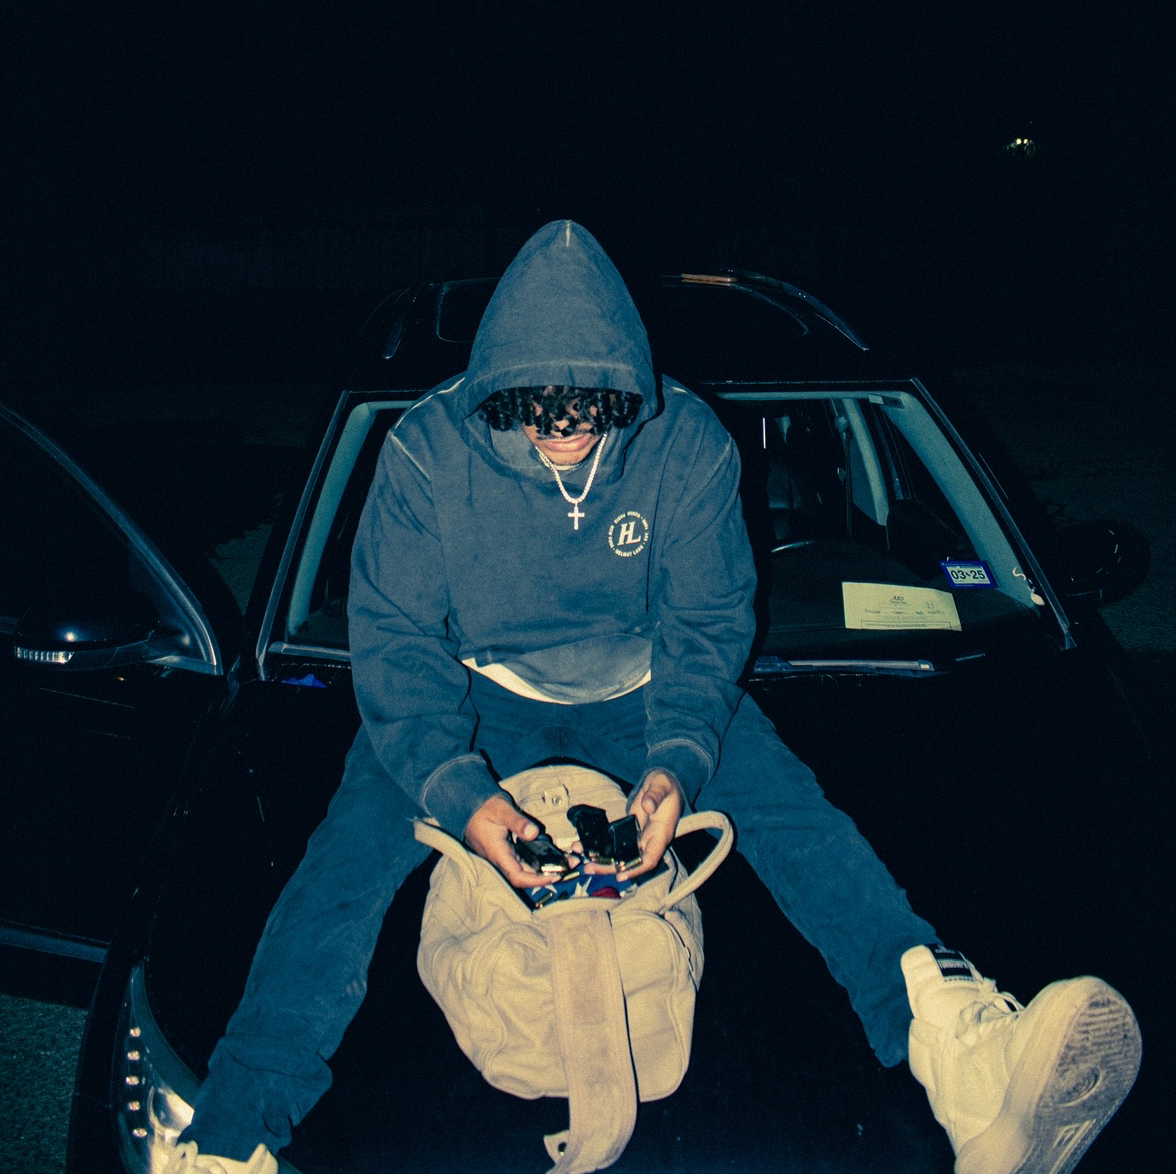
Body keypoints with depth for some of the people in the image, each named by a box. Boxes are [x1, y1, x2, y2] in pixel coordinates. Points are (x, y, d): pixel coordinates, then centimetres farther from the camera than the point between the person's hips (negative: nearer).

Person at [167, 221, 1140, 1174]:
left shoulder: (688, 444, -16)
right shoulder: (428, 451, -18)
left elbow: (709, 622, -10)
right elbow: (395, 639, -16)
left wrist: (678, 758, -29)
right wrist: (456, 788, -32)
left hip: (640, 690, 1)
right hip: (483, 696, 0)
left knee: (795, 814, -24)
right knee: (355, 845, -24)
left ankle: (957, 1038, -40)